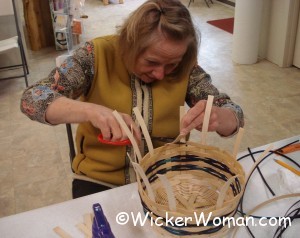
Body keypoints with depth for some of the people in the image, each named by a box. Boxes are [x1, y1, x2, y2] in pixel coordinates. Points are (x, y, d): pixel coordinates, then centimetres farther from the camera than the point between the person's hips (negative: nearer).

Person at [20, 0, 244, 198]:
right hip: (100, 180, 0)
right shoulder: (99, 54, -14)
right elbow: (31, 98, -18)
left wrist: (216, 117, -31)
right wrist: (90, 111, -36)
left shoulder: (184, 67, -9)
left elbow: (235, 115, -7)